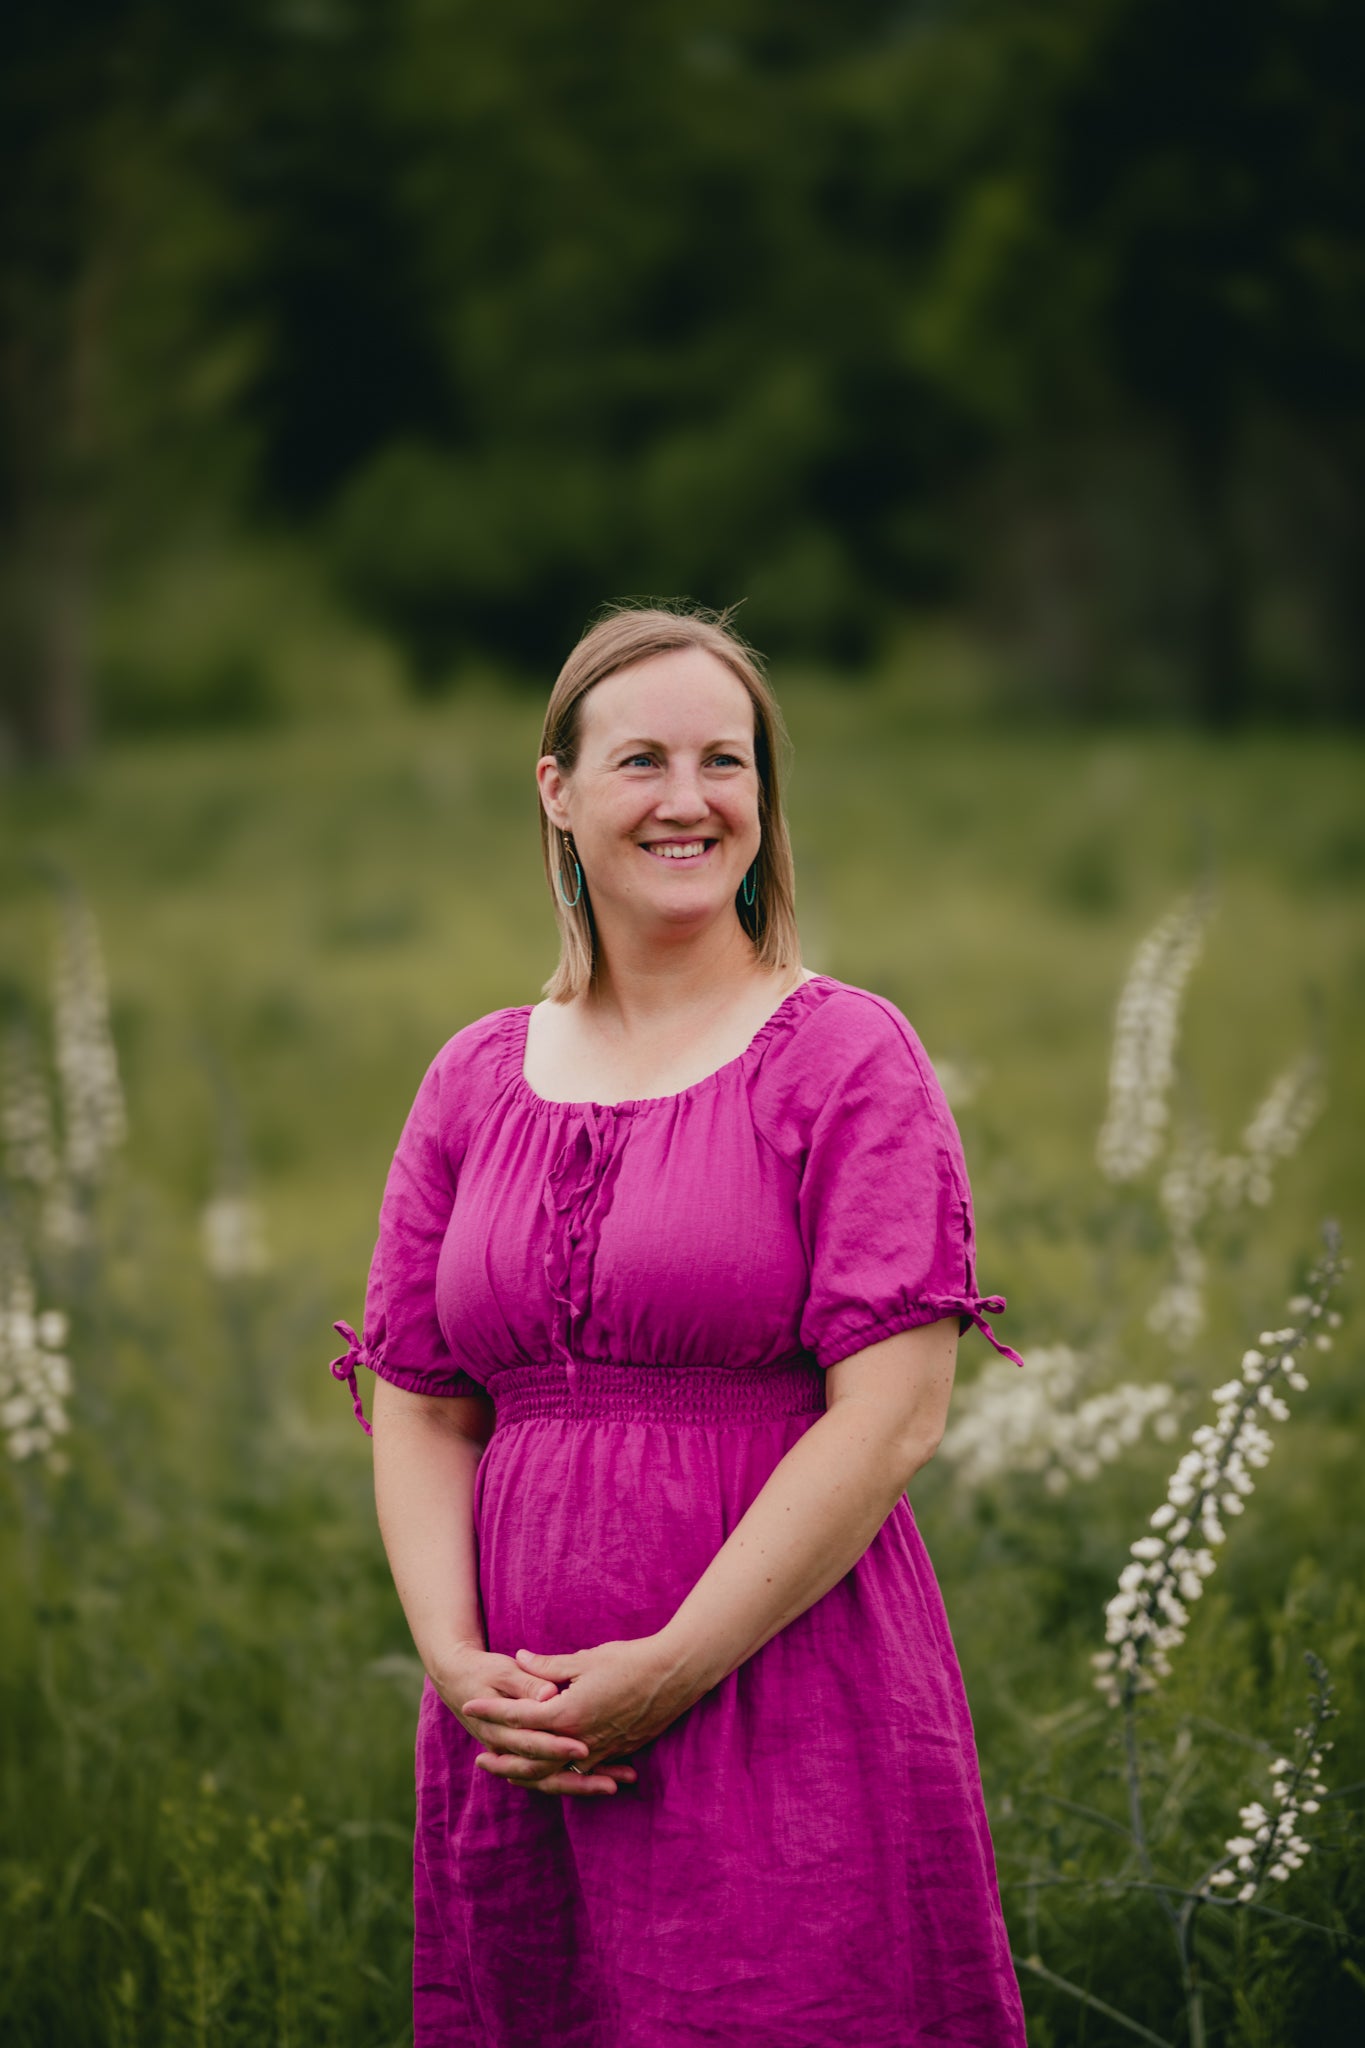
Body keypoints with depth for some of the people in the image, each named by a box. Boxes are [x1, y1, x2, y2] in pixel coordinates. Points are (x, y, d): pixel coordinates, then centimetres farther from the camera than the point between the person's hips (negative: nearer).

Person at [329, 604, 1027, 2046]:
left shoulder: (845, 1053, -2)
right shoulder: (475, 1080, 11)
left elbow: (894, 1415, -10)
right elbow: (418, 1411, 10)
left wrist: (673, 1666, -14)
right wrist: (456, 1659, -8)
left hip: (785, 1702, -4)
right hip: (522, 1745, 4)